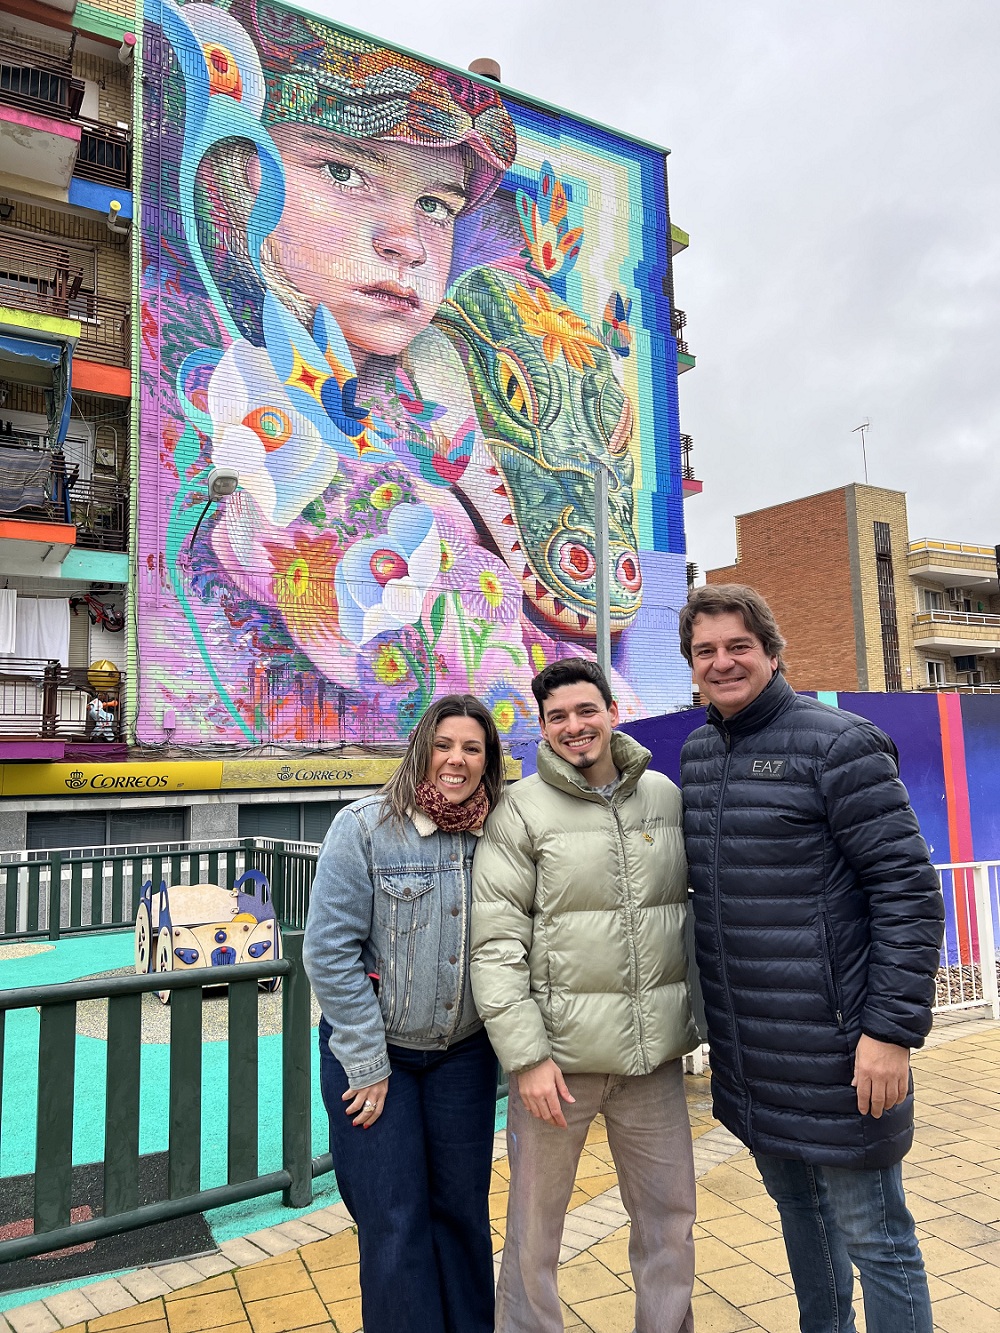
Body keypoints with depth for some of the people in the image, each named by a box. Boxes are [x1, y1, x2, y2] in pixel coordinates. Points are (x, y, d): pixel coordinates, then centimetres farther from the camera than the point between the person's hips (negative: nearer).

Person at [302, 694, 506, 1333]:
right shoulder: (364, 826, -14)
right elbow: (329, 950, -13)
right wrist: (367, 1063, -12)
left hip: (464, 1052, 3)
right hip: (371, 1050, -3)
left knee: (463, 1210, 14)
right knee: (394, 1222, 7)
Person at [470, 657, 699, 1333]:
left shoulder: (666, 796, 5)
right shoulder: (523, 809, -7)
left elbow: (698, 907, 14)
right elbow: (495, 942, -10)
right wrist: (526, 1055, -14)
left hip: (655, 1052, 4)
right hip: (558, 1051, -3)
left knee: (671, 1218, 18)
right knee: (535, 1227, 12)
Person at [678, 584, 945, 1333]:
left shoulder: (837, 745, -13)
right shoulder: (696, 754, 7)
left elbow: (909, 890, -15)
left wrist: (893, 1029, -18)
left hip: (833, 1049, -6)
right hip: (745, 1051, 7)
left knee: (874, 1237, 8)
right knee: (798, 1210, 23)